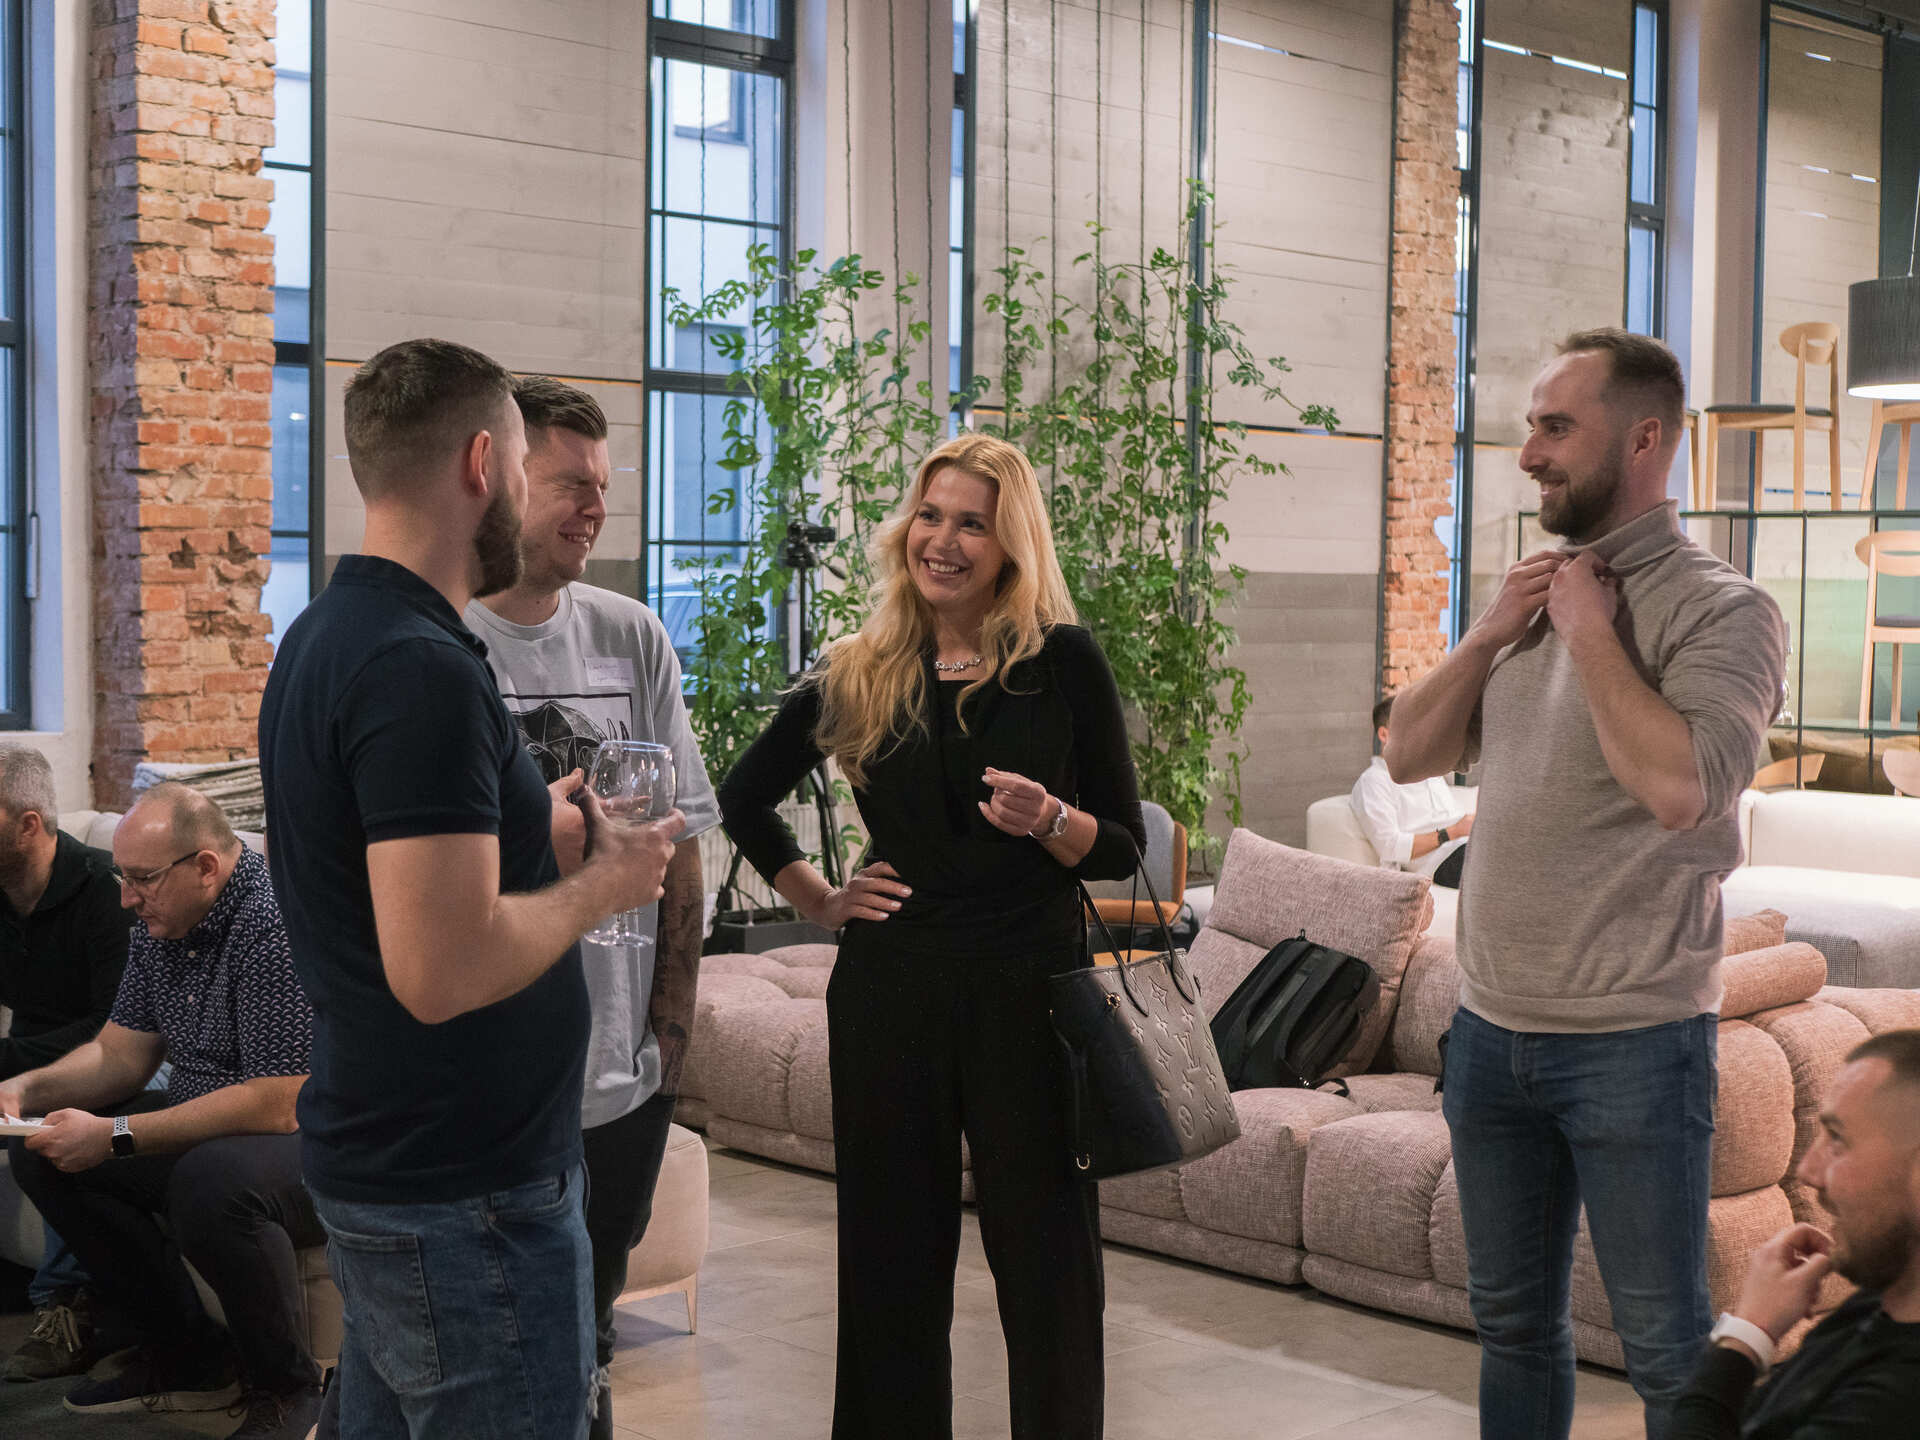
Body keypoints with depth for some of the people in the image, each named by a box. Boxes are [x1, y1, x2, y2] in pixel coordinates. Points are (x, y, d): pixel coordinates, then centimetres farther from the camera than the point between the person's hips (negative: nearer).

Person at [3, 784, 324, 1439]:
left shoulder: (276, 925, -25)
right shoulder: (160, 925, 5)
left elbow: (280, 1106, -29)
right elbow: (120, 1053, 13)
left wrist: (115, 1137, -26)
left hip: (312, 1139, -10)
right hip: (201, 1133, 10)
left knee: (210, 1183, -37)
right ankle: (186, 1358, 10)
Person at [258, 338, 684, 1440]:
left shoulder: (326, 636, 9)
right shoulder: (423, 670, -23)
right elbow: (444, 968, -30)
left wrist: (544, 825, 14)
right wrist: (604, 884, -14)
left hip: (375, 1162, 10)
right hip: (465, 1194, -10)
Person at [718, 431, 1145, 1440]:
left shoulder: (1063, 663, -2)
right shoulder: (859, 675, 5)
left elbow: (1123, 848, 0)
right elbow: (742, 799, 18)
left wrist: (1050, 822, -19)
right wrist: (821, 902, 9)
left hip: (1029, 990, -2)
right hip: (890, 995, 2)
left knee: (1044, 1255, 3)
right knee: (891, 1258, 10)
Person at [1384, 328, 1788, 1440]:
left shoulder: (1719, 607, -12)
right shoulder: (1537, 592, 10)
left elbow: (1681, 786, -28)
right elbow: (1410, 756, 10)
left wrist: (1589, 630, -17)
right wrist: (1490, 634, -4)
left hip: (1632, 1043, -6)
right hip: (1492, 1027, 7)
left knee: (1667, 1350, 6)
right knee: (1513, 1321, 19)